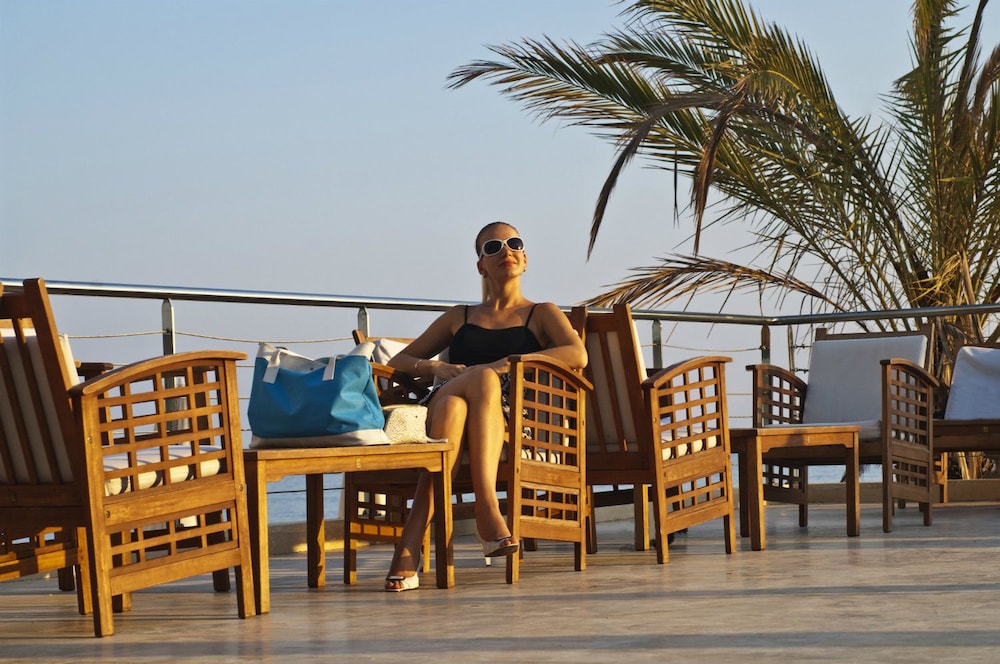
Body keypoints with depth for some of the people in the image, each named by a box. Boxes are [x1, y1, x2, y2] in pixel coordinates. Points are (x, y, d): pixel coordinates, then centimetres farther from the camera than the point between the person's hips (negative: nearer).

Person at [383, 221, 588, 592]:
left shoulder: (541, 314, 23)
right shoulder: (459, 318, 30)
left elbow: (578, 355, 1)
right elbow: (399, 362, 23)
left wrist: (510, 362, -13)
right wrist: (435, 368, -2)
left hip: (516, 423, -1)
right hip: (442, 407, 1)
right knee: (453, 404, -37)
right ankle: (487, 511, -49)